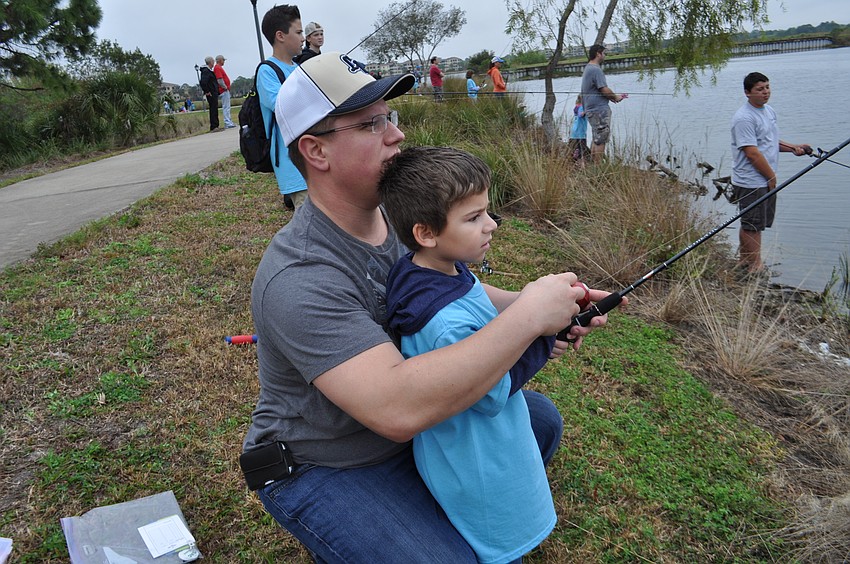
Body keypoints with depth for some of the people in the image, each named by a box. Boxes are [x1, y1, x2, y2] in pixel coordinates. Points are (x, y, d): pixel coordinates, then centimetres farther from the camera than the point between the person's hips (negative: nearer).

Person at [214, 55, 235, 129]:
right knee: (226, 107, -10)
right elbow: (219, 80, -22)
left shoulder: (219, 67, 19)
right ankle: (228, 123, -10)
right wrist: (225, 87, -14)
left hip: (226, 90, 11)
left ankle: (229, 122, 19)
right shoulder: (217, 68, -13)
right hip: (224, 91, -11)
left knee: (227, 107, 14)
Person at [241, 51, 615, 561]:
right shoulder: (299, 278, -33)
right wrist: (528, 316, -36)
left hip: (410, 428, 8)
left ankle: (446, 510, 25)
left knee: (540, 421, 10)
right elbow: (397, 408, -43)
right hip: (325, 470, -7)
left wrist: (540, 306, -15)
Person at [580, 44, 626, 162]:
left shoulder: (588, 68, 16)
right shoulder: (596, 69, -16)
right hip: (599, 109, -10)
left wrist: (612, 97, 12)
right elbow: (605, 90, -19)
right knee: (600, 140, -6)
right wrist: (616, 97, -2)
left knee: (596, 139, 16)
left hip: (591, 109, 10)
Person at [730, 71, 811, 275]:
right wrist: (772, 177, -14)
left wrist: (793, 148, 10)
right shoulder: (744, 118, -17)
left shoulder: (769, 111, 14)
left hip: (767, 180, 9)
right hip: (750, 183, -9)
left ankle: (744, 260, 29)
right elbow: (752, 153, -20)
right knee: (752, 225, -2)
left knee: (750, 224, 17)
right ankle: (755, 266, 7)